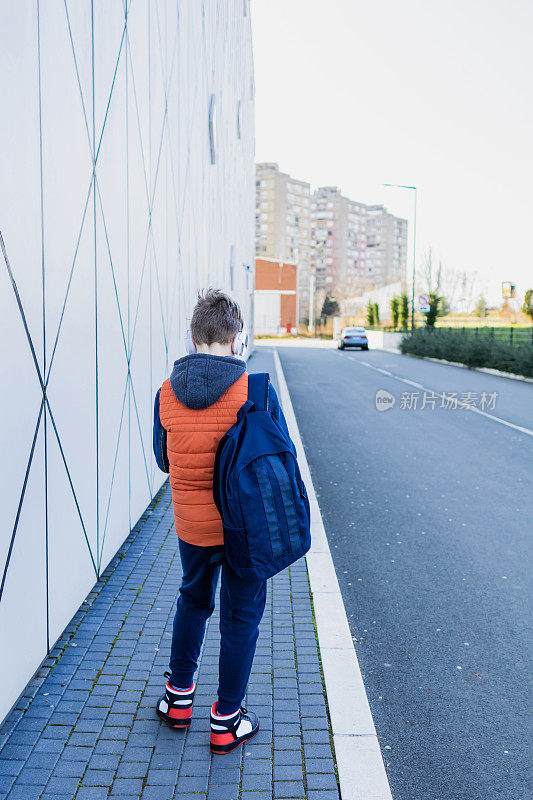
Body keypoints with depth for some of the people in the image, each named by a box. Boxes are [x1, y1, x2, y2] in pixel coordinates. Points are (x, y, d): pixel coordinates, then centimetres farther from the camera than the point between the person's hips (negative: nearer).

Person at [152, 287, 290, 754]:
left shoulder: (167, 393, -9)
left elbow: (163, 459, 4)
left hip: (190, 523, 3)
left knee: (193, 600, 26)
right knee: (241, 616, 13)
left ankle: (179, 698, 39)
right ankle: (226, 723, 25)